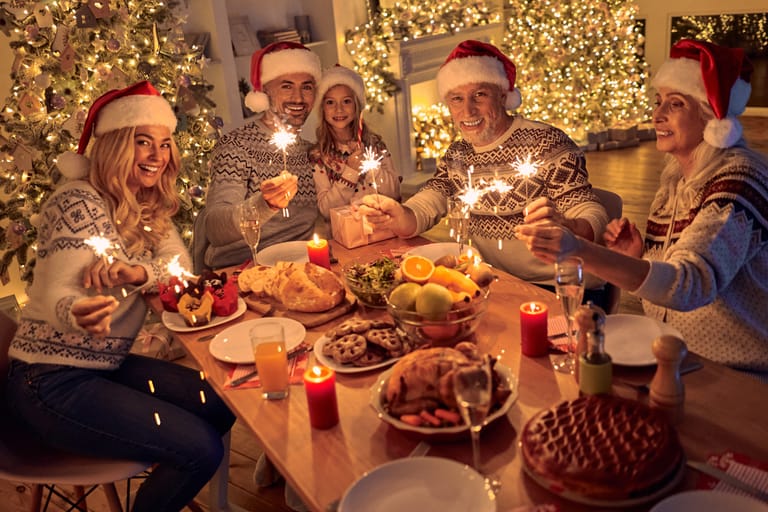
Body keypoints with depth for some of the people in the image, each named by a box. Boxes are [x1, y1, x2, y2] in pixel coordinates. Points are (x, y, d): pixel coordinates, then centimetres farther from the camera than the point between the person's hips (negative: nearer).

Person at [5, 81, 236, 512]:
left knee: (226, 405, 4)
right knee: (200, 448, -16)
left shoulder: (149, 207, 7)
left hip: (109, 365, 8)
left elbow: (181, 266, -5)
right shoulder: (79, 201, -18)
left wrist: (139, 273, -28)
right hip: (53, 380, -8)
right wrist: (80, 314, -50)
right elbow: (56, 297, -25)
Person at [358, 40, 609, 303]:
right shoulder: (457, 155, 9)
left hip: (560, 290, -5)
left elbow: (593, 216, -14)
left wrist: (563, 227, -37)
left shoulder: (546, 143, -10)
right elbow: (420, 212, 2)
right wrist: (396, 216, -22)